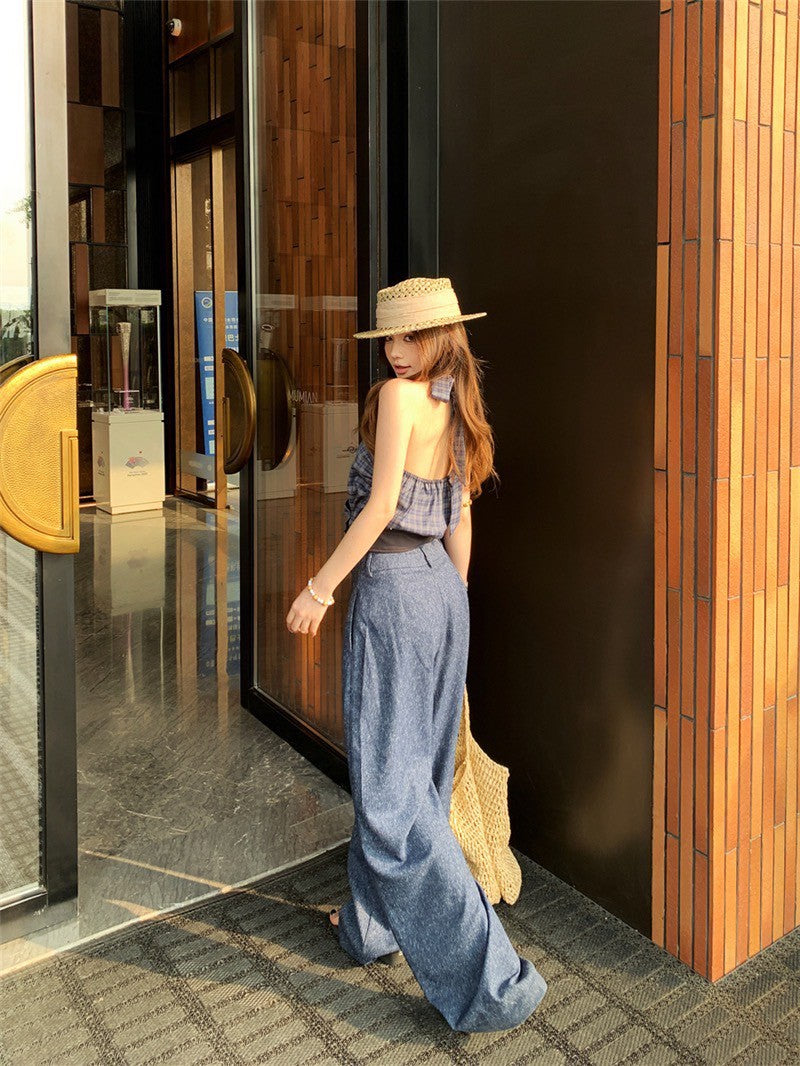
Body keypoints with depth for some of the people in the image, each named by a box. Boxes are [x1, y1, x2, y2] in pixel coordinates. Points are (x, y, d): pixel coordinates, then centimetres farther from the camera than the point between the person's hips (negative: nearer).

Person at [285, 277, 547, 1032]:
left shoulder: (398, 396, -13)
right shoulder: (457, 410, 11)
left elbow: (381, 503, -19)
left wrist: (319, 589, -13)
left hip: (392, 588, -9)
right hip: (442, 588, 9)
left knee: (391, 787, -3)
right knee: (417, 769, 18)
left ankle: (486, 977, 0)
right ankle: (373, 926, 37)